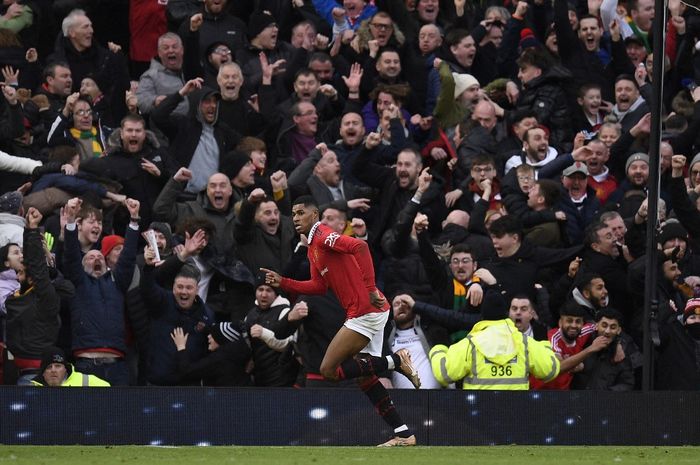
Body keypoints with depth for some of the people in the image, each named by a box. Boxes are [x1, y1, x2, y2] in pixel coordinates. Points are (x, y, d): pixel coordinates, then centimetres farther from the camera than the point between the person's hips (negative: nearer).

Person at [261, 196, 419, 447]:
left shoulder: (323, 236, -12)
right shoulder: (313, 248, 19)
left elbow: (360, 247, -27)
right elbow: (319, 286, 23)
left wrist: (369, 287, -30)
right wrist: (282, 282, 15)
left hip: (364, 311, -10)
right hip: (371, 312, 10)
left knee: (329, 370, -7)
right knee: (365, 377, 13)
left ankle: (395, 361, -7)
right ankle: (404, 434, 13)